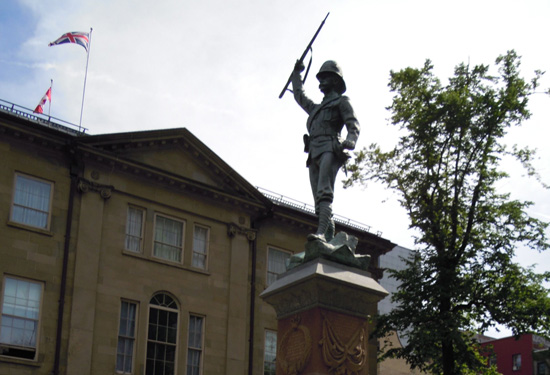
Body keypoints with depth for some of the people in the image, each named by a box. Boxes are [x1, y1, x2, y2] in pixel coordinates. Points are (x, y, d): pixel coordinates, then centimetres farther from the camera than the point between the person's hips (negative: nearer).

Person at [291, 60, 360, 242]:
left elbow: (354, 125, -1)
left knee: (324, 192, -25)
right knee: (319, 198, -4)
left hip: (330, 150, -7)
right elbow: (299, 96, 51)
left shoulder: (342, 102, 14)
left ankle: (321, 233, -40)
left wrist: (350, 141, -21)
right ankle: (329, 237, -9)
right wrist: (297, 73, 52)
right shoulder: (316, 108, 35)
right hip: (314, 155, 7)